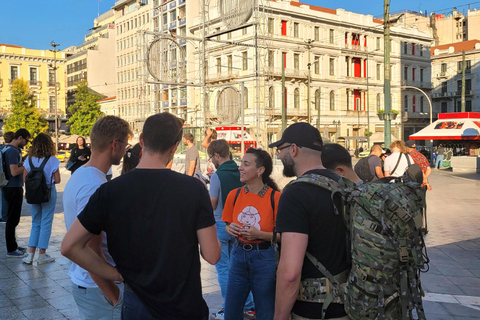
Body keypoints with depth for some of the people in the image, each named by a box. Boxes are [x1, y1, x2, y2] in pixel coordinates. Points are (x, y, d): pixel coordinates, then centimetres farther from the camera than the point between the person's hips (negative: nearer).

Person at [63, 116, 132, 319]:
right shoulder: (95, 187, -24)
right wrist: (115, 296, -17)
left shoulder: (79, 175, 7)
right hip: (99, 288, -9)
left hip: (80, 280, 9)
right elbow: (91, 251, -27)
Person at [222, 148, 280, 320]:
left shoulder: (275, 197, -13)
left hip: (264, 258, -4)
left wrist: (259, 234, -22)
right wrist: (230, 229, -9)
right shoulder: (234, 195, 0)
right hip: (239, 255, 4)